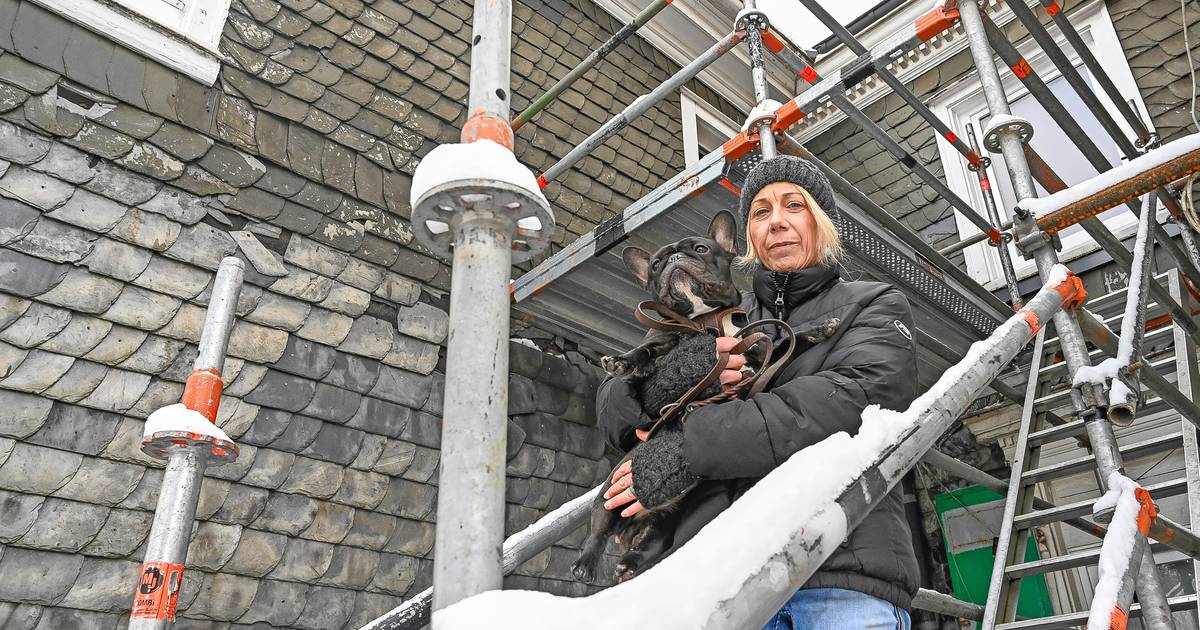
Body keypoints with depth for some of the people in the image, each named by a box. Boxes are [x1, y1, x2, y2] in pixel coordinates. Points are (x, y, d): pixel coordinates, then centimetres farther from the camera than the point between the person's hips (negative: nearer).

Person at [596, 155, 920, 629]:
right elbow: (615, 397, 14)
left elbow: (856, 399, -7)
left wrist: (690, 449, -11)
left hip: (845, 576, -2)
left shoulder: (876, 305, 14)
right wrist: (682, 367, -9)